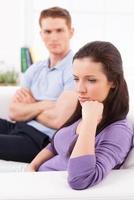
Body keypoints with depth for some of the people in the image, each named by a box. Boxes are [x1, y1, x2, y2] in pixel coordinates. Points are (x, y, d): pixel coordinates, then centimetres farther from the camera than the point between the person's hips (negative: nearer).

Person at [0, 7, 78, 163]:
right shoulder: (34, 70, 13)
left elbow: (57, 120, -18)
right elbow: (14, 113, 4)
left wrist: (29, 107, 0)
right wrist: (44, 104, -10)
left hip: (42, 141, -7)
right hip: (18, 128, 7)